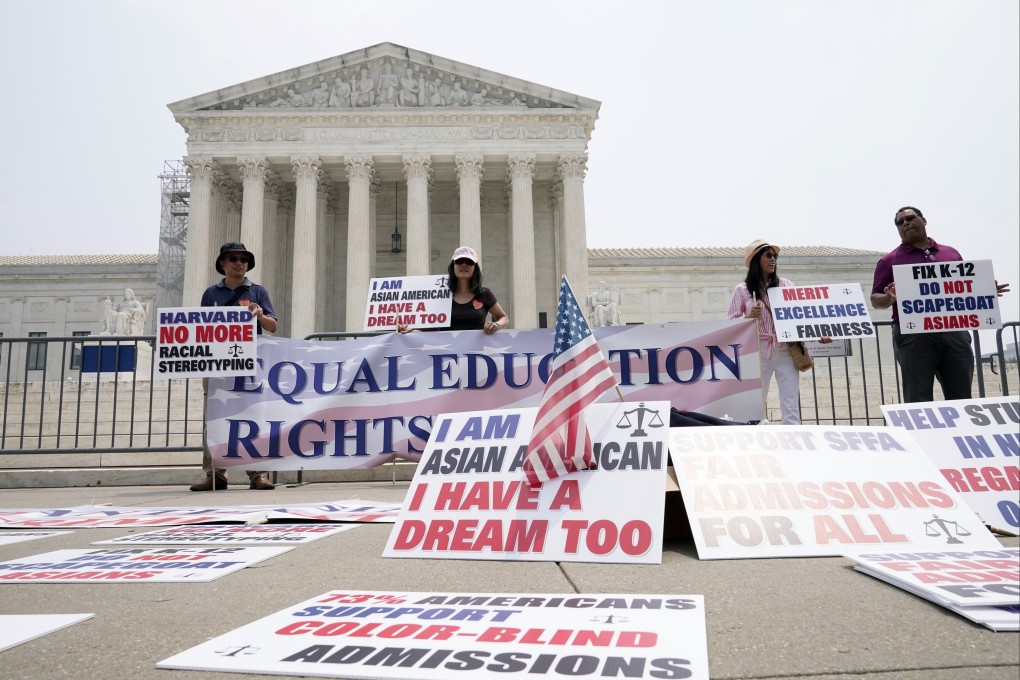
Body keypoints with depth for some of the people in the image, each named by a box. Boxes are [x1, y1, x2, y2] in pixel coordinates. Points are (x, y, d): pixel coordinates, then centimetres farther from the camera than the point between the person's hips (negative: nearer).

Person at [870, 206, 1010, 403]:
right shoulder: (890, 260, 9)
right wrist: (890, 298, -17)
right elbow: (875, 299, 5)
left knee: (961, 398, 4)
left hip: (954, 332, 4)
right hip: (913, 336, -4)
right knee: (919, 402, -5)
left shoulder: (951, 253, 21)